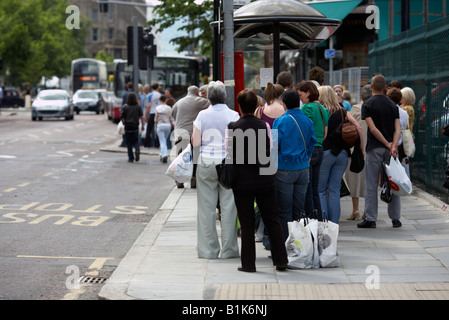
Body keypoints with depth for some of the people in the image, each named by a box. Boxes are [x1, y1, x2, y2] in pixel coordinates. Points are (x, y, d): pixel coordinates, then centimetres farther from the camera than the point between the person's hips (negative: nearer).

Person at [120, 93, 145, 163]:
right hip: (135, 126, 1)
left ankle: (131, 158, 4)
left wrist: (123, 122, 15)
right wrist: (143, 124, 4)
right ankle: (137, 150, -21)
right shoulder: (138, 107, -1)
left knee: (129, 143, 6)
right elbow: (141, 116, -4)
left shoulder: (125, 107, -4)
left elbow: (121, 116, -4)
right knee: (136, 141, 11)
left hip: (127, 126, -1)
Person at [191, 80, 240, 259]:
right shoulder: (233, 116, -3)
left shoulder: (202, 115, -2)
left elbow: (195, 142, -2)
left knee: (206, 208, 5)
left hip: (206, 163, 0)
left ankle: (207, 249, 6)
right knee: (228, 207, 4)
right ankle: (228, 249, 6)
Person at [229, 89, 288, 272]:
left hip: (242, 181, -2)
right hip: (265, 180, 2)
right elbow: (271, 151, 2)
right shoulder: (264, 126, -5)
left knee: (247, 224, 5)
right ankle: (280, 260, 12)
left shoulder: (233, 128, -9)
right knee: (272, 220, 10)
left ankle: (248, 263, 7)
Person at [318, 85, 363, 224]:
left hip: (325, 152, -4)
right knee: (334, 190, 10)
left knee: (320, 190, 4)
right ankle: (334, 223, 9)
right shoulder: (343, 112, 8)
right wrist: (361, 149, 8)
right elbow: (358, 128, 3)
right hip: (342, 153, 4)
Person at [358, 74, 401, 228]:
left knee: (371, 185, 1)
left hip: (374, 148, -4)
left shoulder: (367, 105, -5)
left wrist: (387, 144, -9)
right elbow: (398, 129, -3)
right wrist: (393, 145, -13)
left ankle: (370, 219, 0)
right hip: (390, 149, 4)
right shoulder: (393, 105, 8)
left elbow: (373, 128, -14)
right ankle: (395, 218, 9)